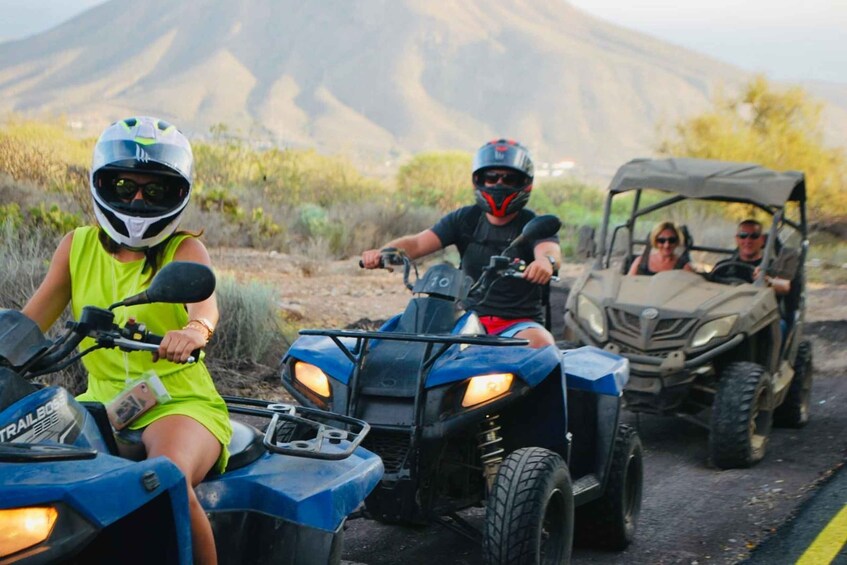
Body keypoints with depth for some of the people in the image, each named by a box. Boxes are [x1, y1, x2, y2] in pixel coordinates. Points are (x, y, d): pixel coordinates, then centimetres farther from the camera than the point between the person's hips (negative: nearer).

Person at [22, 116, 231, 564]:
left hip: (179, 400, -4)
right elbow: (30, 320, 5)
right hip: (101, 401, 5)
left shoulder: (184, 249, -1)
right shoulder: (77, 246, 11)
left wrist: (193, 330, -47)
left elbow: (205, 302, -23)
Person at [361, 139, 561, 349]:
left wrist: (546, 260, -49)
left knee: (540, 341, -35)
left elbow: (551, 250, -22)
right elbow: (418, 242, -3)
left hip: (519, 323, -3)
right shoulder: (465, 219, 9)